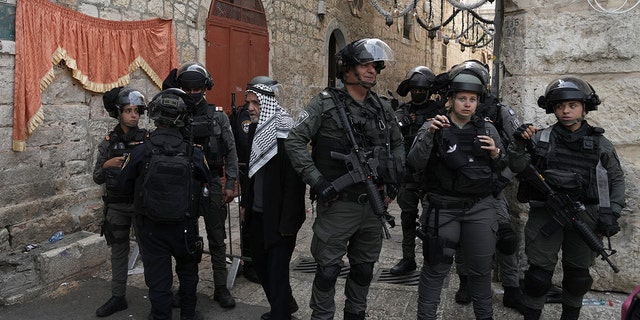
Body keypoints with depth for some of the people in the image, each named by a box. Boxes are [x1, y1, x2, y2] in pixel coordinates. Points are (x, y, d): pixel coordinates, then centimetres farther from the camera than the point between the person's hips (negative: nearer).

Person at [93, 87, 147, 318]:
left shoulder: (147, 139, -4)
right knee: (118, 251, 11)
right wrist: (106, 165, -15)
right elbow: (97, 179, 3)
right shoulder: (109, 142, 2)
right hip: (117, 205, 2)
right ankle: (118, 297, 23)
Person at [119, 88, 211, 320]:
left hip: (151, 228, -1)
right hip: (185, 226, 1)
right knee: (187, 271, 22)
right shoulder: (195, 153, -15)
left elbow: (123, 184, -1)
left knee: (158, 277, 12)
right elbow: (207, 182, 1)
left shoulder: (140, 152, -15)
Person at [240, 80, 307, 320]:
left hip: (278, 216, -8)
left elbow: (294, 181, -19)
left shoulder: (285, 133, -17)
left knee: (277, 270, -1)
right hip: (257, 213, 8)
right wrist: (245, 202, 15)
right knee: (260, 263, 19)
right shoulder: (255, 129, 7)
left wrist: (287, 222, -20)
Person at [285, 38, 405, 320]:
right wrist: (317, 181, -17)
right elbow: (294, 142, -12)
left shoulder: (383, 107, 7)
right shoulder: (326, 103, -8)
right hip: (338, 203, -5)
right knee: (328, 268, 4)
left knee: (364, 267, 18)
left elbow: (397, 143, 22)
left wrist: (394, 177, 10)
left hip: (373, 203, 6)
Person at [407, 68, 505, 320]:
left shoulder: (487, 129, 8)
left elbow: (501, 167, 14)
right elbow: (415, 163, -13)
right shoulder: (433, 127, -1)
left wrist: (495, 153, -7)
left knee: (481, 268, 12)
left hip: (480, 208, 3)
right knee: (435, 268, 3)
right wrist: (429, 134, -26)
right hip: (443, 207, -3)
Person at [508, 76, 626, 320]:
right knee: (539, 272, 1)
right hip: (546, 215, -1)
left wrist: (611, 212, -1)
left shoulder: (600, 144, 3)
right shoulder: (541, 138, 0)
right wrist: (519, 144, -25)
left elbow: (616, 179, 10)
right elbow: (517, 166, -6)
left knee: (578, 273, 14)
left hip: (586, 217, 2)